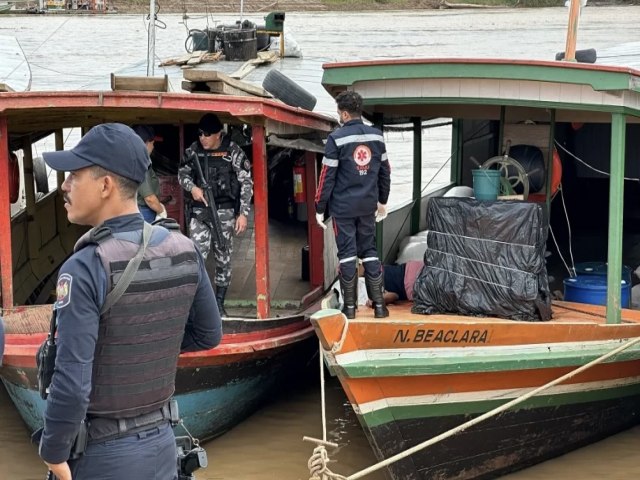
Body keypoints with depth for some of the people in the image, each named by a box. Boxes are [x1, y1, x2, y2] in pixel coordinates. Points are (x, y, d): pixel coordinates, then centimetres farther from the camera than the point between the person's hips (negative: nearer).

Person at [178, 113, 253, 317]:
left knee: (223, 259, 5)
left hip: (224, 211, -2)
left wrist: (243, 213, -10)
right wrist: (192, 187, -8)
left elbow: (246, 183, -5)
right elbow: (182, 173, 14)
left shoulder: (232, 151, -7)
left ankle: (219, 304, 15)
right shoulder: (194, 150, 1)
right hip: (199, 210, 2)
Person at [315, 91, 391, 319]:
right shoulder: (376, 136, 3)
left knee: (347, 254, 2)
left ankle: (350, 306, 5)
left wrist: (320, 208, -3)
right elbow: (385, 171, 11)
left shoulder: (337, 138, -11)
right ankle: (379, 304, 11)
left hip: (343, 206, -4)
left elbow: (327, 176, -10)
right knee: (369, 251, 12)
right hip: (368, 206, 4)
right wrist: (382, 201, 23)